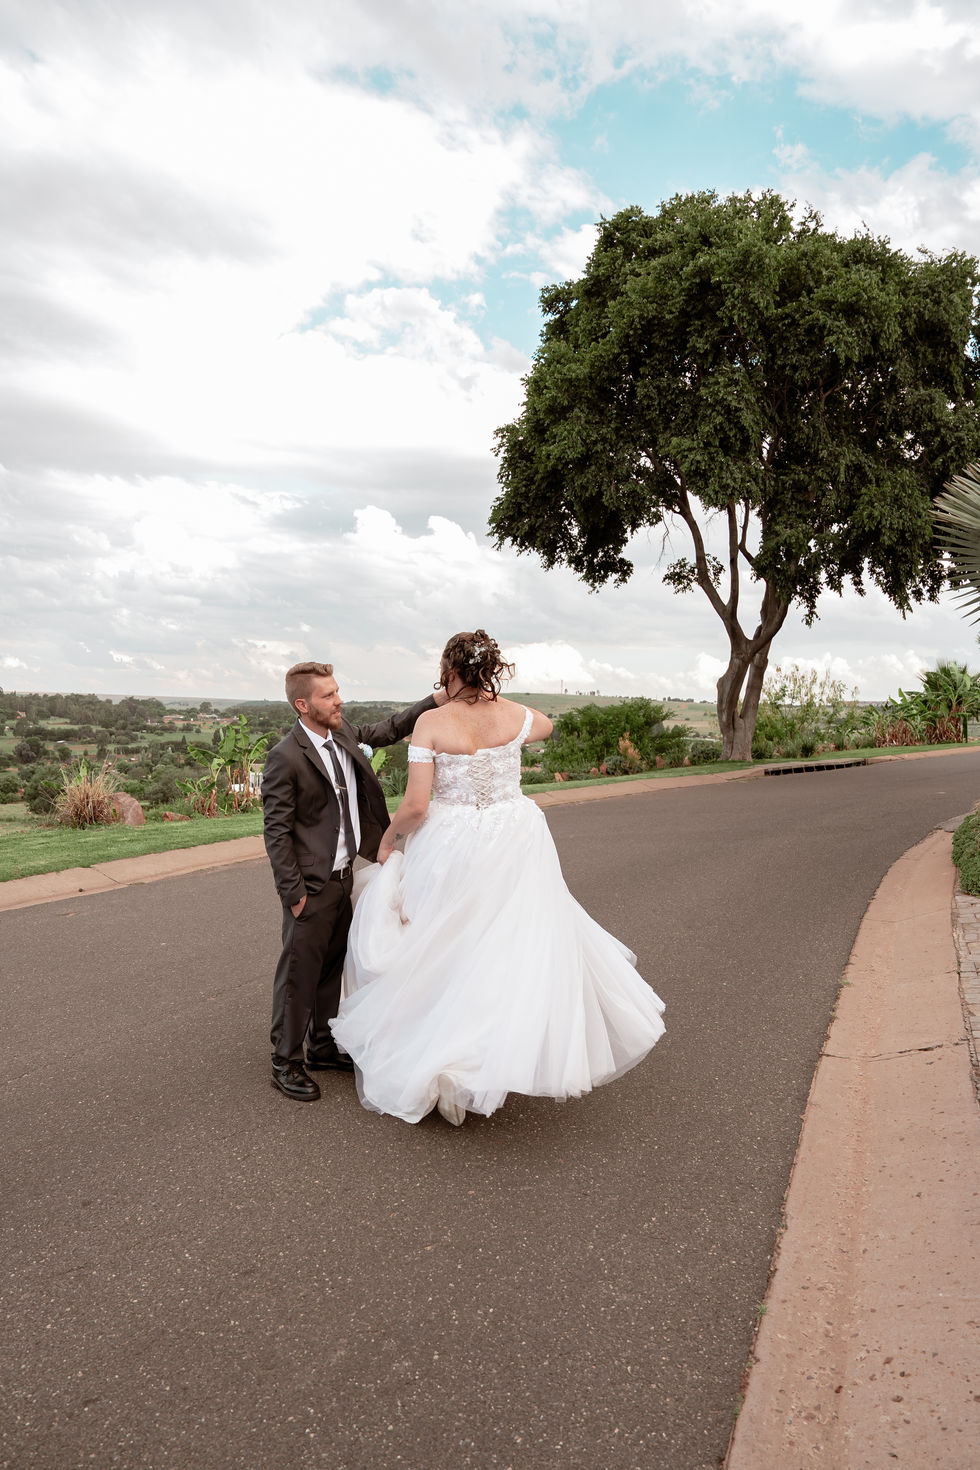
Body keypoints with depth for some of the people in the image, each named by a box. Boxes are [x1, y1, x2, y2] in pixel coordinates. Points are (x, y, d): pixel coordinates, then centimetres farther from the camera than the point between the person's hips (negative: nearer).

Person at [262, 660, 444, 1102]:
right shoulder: (285, 758, -18)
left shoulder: (343, 734, 4)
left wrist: (435, 700, 6)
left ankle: (322, 1047, 35)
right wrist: (293, 892, -16)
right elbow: (276, 831, -16)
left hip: (345, 877, 8)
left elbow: (388, 730, 19)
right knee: (300, 973, 3)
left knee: (332, 967, 18)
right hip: (313, 883, -8)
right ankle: (286, 1063, 20)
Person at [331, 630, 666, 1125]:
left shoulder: (431, 723, -12)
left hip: (452, 849, -2)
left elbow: (415, 806, -15)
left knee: (446, 954, 13)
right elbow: (547, 726, 23)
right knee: (526, 943, 14)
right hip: (515, 844, 2)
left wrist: (388, 838, 4)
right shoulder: (516, 716, -3)